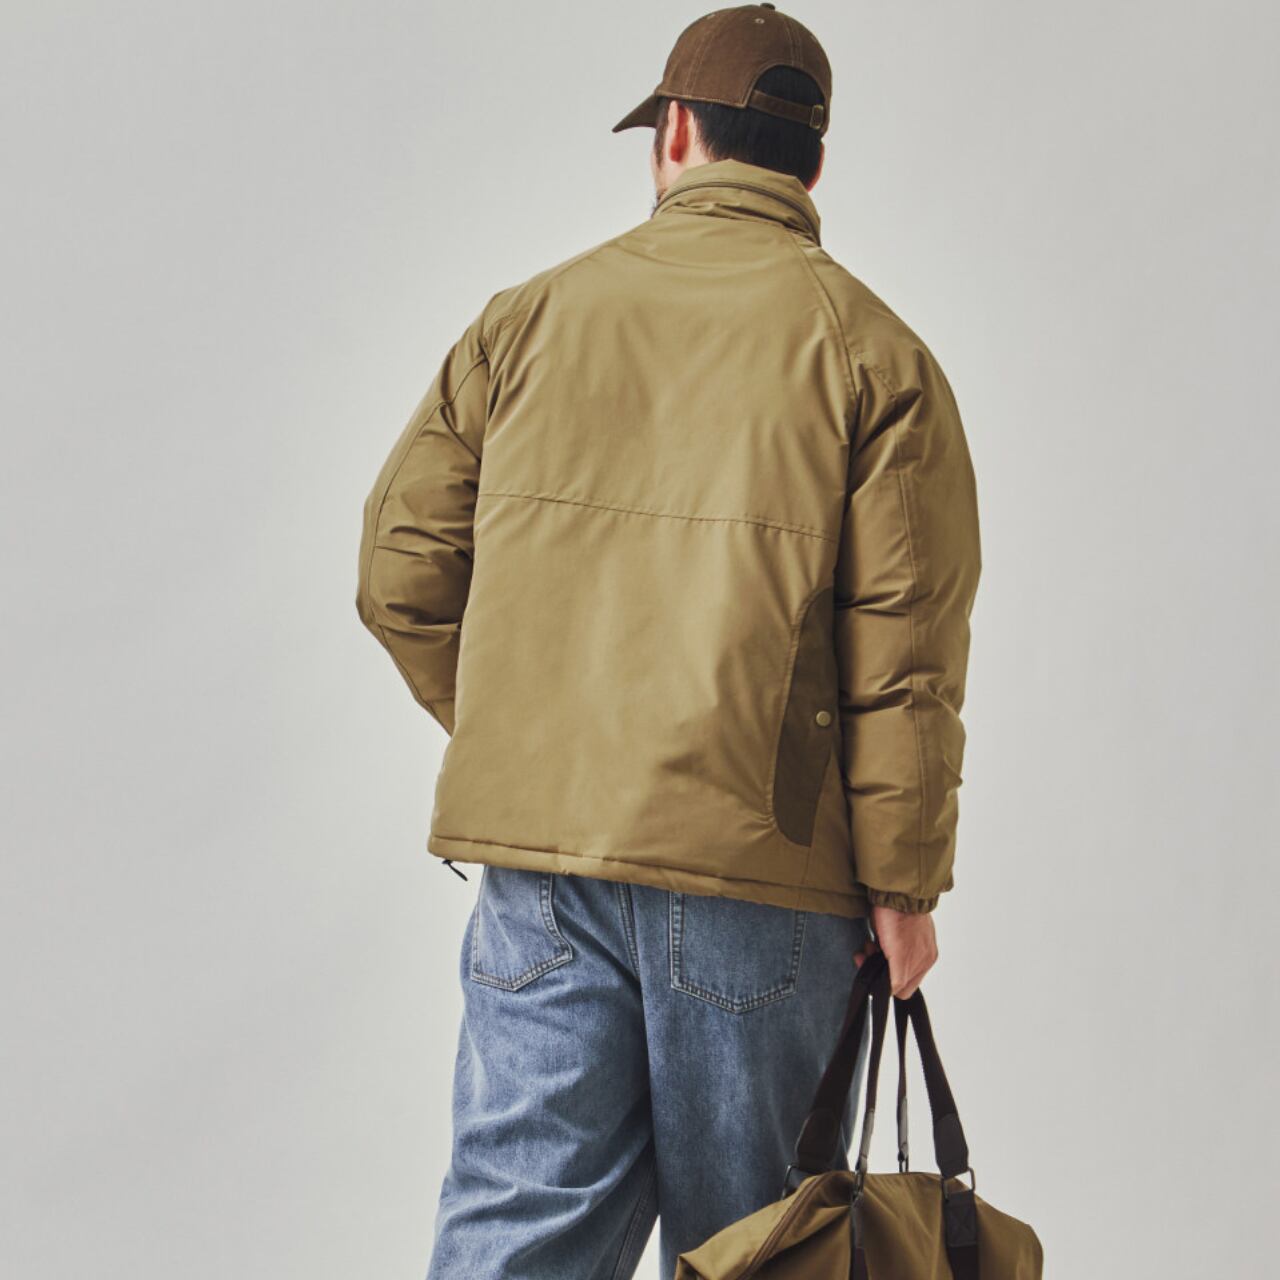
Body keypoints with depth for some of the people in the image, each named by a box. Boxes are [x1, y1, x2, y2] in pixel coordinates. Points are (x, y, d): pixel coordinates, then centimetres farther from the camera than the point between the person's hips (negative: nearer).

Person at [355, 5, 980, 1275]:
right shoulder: (872, 353, 1)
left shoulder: (528, 318, 8)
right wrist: (903, 882, -1)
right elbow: (907, 645, -6)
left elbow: (402, 573, 8)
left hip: (536, 850, 2)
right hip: (763, 869, -2)